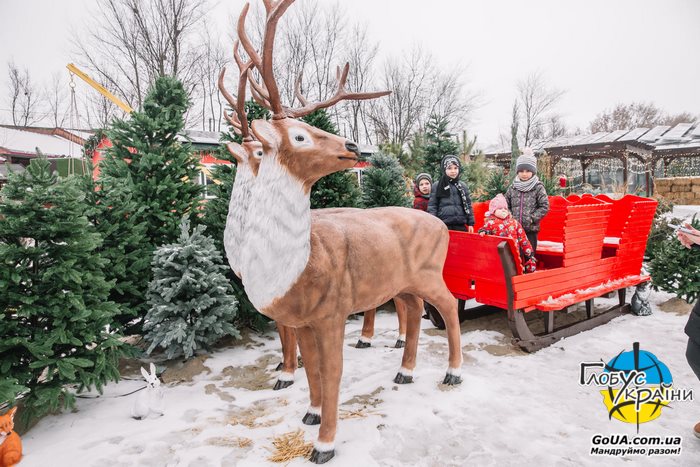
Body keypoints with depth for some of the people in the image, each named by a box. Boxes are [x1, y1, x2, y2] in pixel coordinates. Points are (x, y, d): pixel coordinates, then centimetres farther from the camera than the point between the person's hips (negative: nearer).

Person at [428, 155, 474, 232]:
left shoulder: (463, 186, 14)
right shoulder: (437, 186, 3)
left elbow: (468, 205, 15)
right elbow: (432, 206, 1)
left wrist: (470, 223, 10)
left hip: (460, 226, 4)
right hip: (443, 226, -3)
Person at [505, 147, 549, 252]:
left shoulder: (538, 187, -3)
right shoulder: (512, 187, 5)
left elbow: (545, 206, -5)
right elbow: (506, 205, 11)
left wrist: (532, 218, -12)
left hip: (531, 229, -2)